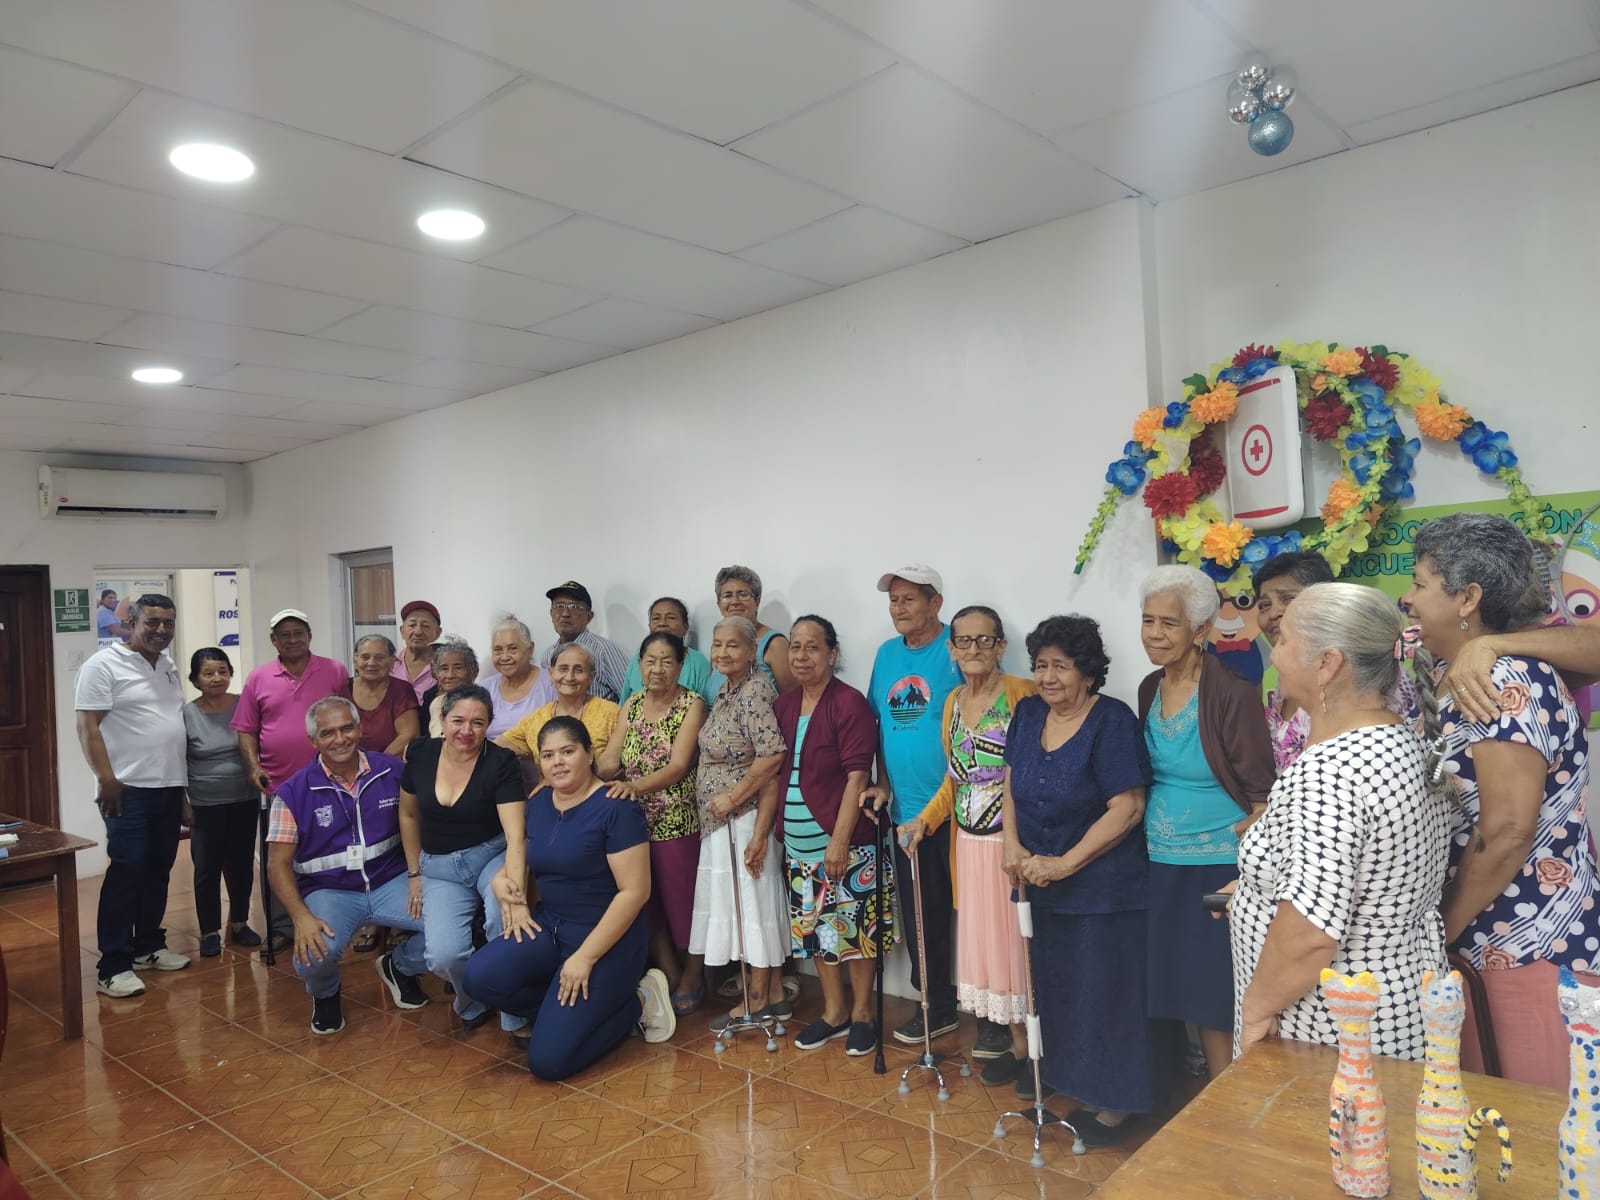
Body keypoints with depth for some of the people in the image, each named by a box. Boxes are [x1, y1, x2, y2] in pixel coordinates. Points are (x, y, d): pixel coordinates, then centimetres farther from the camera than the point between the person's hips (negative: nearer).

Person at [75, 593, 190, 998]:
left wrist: (185, 774, 17)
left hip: (170, 787, 7)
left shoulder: (169, 666, 14)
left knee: (158, 871, 13)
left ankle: (148, 946, 26)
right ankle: (113, 967, 0)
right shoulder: (104, 664, -9)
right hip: (129, 789, -7)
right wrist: (106, 778, -19)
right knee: (126, 872, -7)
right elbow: (88, 726, -13)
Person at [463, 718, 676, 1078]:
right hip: (549, 927, 7)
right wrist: (504, 882, -6)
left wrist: (585, 957, -21)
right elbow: (521, 859, 19)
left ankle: (636, 1003, 8)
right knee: (481, 976, -19)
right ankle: (565, 1012, 6)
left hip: (607, 938, -7)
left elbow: (634, 891, -19)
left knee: (547, 1060, -14)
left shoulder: (615, 808, -16)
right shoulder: (537, 803, 5)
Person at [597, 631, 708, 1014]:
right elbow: (609, 759, -2)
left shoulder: (691, 704, -9)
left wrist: (635, 785, -34)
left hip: (677, 822, -5)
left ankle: (692, 978, 26)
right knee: (646, 903, 12)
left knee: (681, 902, 5)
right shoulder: (633, 703, 7)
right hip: (634, 820, 5)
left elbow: (678, 766, -19)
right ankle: (669, 977, 29)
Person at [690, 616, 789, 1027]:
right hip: (721, 822, 9)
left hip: (744, 818, -9)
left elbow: (773, 756, -26)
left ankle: (759, 1000, 16)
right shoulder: (728, 690, 11)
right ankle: (772, 992, 25)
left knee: (751, 901, 2)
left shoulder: (754, 691, -18)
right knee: (738, 902, 14)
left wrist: (732, 797, -19)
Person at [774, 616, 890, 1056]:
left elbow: (856, 776, -16)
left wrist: (840, 840, -19)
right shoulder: (783, 706, 7)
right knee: (814, 927, 15)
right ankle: (833, 1011, 30)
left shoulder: (850, 704, -12)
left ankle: (861, 1014, 23)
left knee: (856, 928, 5)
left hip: (844, 842, -6)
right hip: (799, 842, 6)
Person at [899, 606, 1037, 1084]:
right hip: (969, 842, 6)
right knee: (979, 933, 13)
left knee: (1011, 934, 3)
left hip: (1012, 841, -6)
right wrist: (923, 820, 7)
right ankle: (995, 1022, 30)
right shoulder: (953, 702, 10)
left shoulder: (1021, 693, -12)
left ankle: (1021, 1040, 20)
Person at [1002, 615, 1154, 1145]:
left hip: (1102, 883, -6)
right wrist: (1013, 844, -5)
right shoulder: (1029, 713, 2)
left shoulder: (1112, 722, -17)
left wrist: (1064, 863, -21)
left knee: (1103, 989, 3)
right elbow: (1011, 782, 10)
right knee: (1053, 979, 20)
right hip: (1041, 878, 6)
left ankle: (1113, 1102, 20)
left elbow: (1127, 808, -21)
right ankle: (1057, 1068, 40)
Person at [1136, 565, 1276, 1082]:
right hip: (1160, 864, 6)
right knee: (1179, 990, 13)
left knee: (1218, 1002, 2)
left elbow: (1262, 793, -13)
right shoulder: (1150, 688, 5)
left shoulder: (1232, 693, -14)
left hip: (1217, 868, -6)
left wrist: (1245, 870, -16)